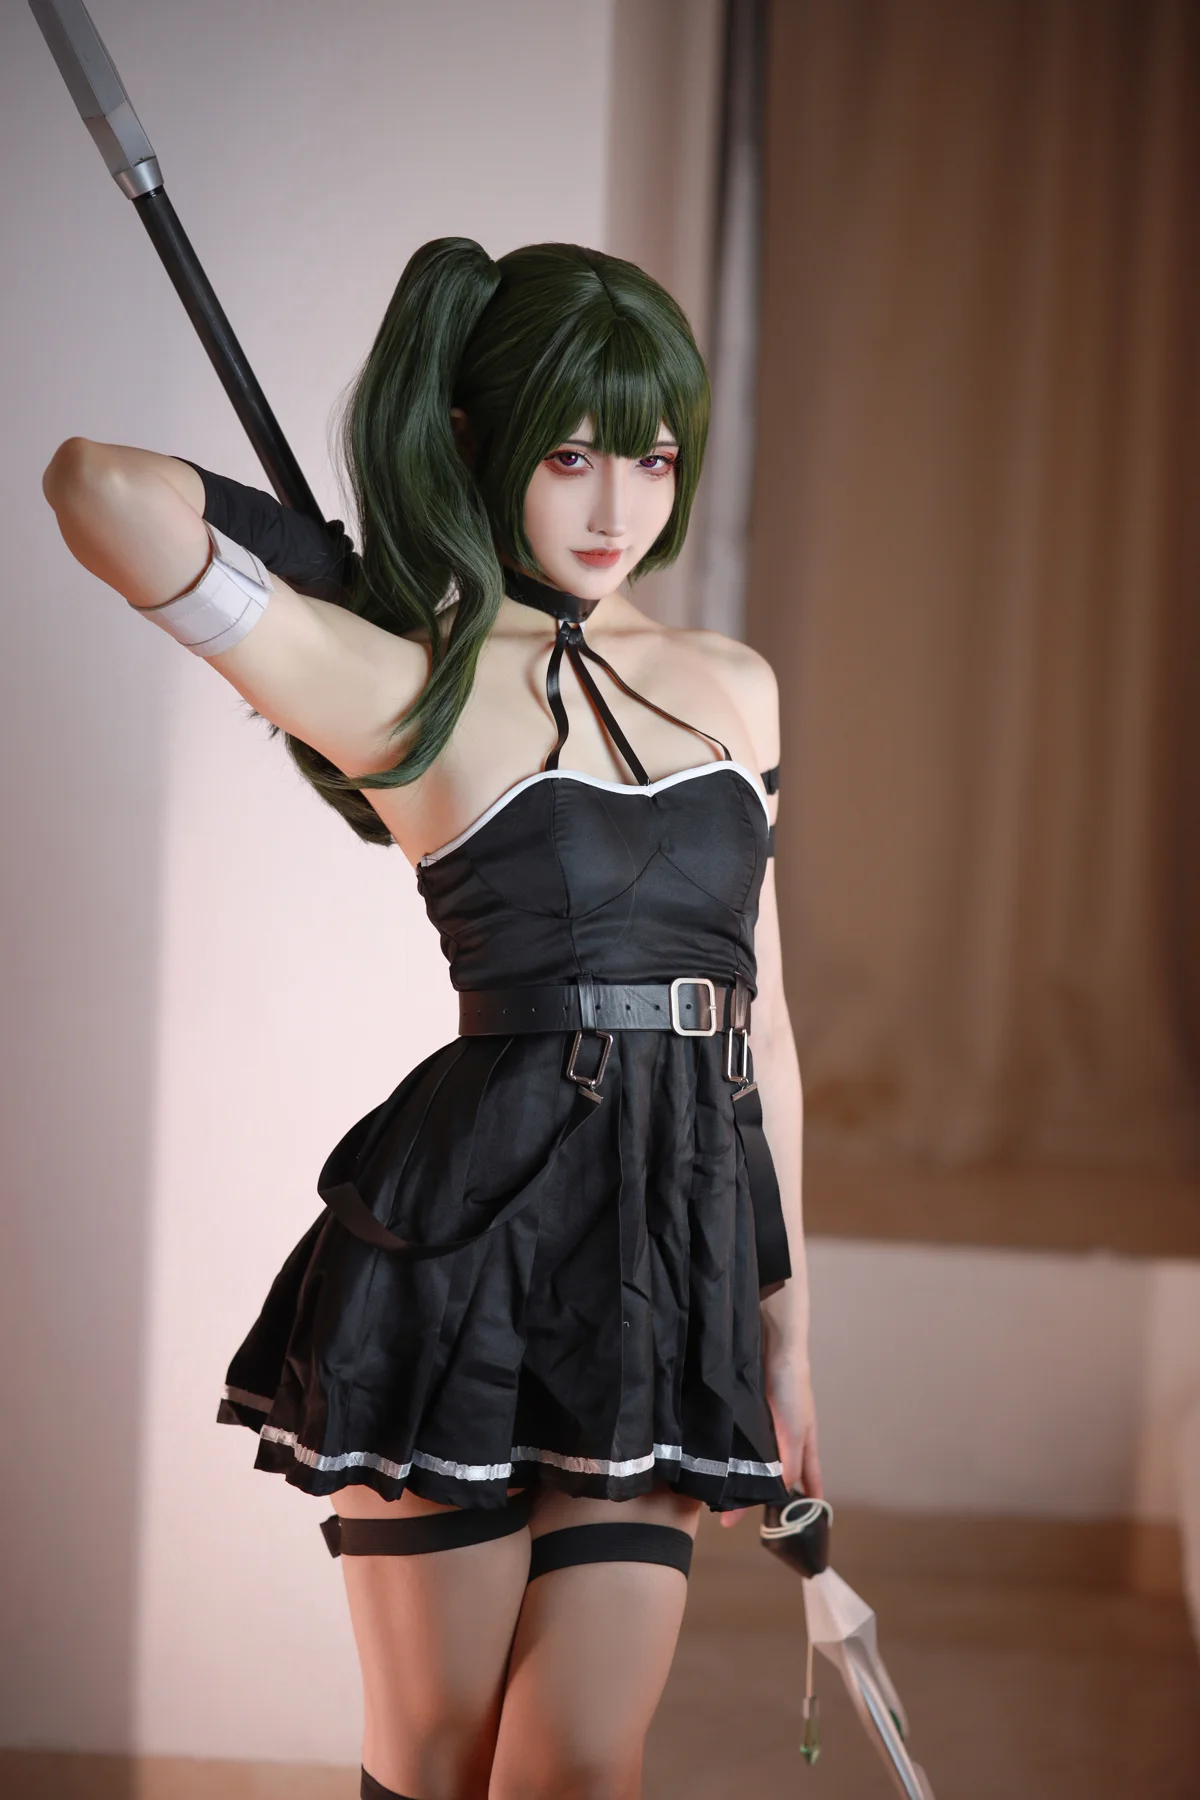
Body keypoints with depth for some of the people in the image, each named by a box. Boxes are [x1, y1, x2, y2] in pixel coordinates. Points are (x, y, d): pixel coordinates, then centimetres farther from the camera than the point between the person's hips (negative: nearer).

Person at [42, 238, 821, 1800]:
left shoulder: (731, 687, 12)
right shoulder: (411, 688, -6)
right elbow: (104, 486, -21)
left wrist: (785, 1323, 18)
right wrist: (312, 554, -1)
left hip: (676, 1269, 5)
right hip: (465, 1251, -4)